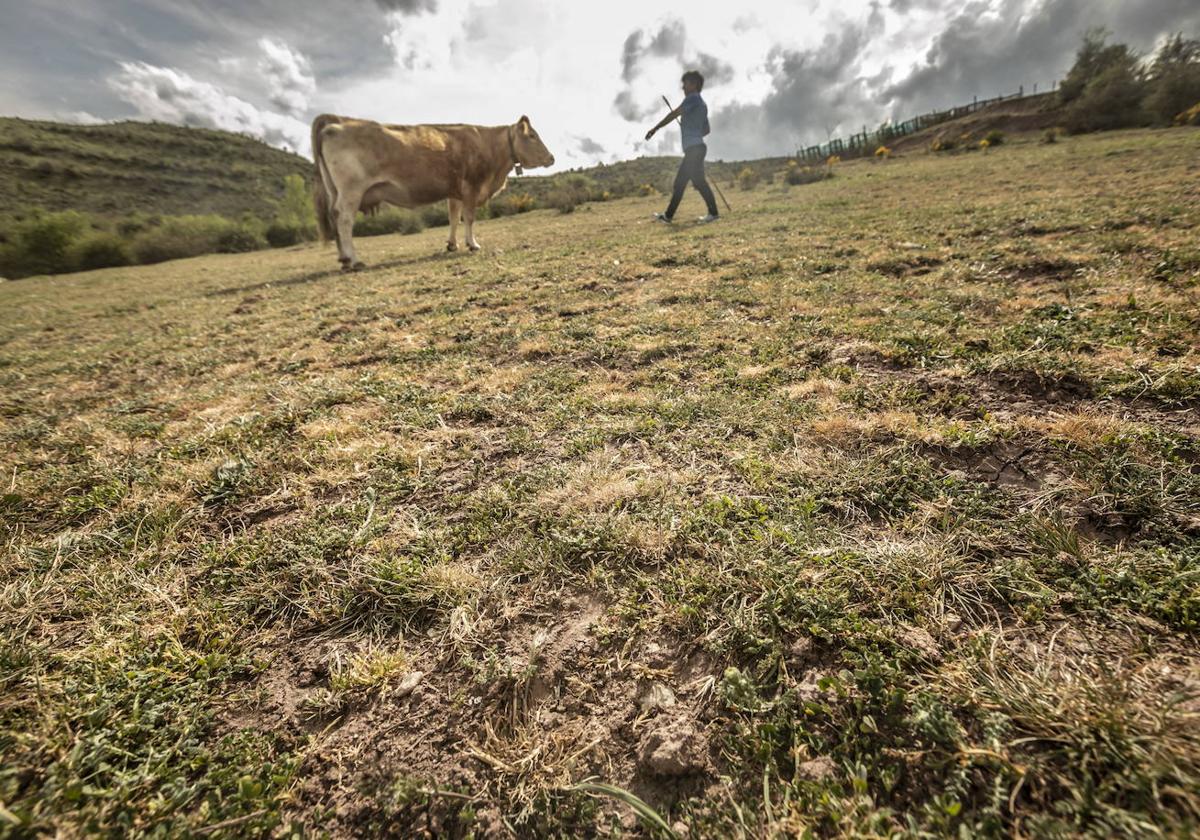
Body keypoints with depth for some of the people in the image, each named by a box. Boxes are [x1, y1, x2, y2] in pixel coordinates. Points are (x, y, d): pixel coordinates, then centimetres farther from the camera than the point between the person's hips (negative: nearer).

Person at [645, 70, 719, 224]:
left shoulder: (693, 98, -5)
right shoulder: (702, 103, 22)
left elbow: (674, 114, -13)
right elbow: (706, 130, 26)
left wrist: (655, 128, -12)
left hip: (694, 148, -10)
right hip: (694, 148, 10)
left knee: (698, 180, -10)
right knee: (679, 182, 8)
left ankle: (713, 212, -8)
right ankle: (668, 215, 10)